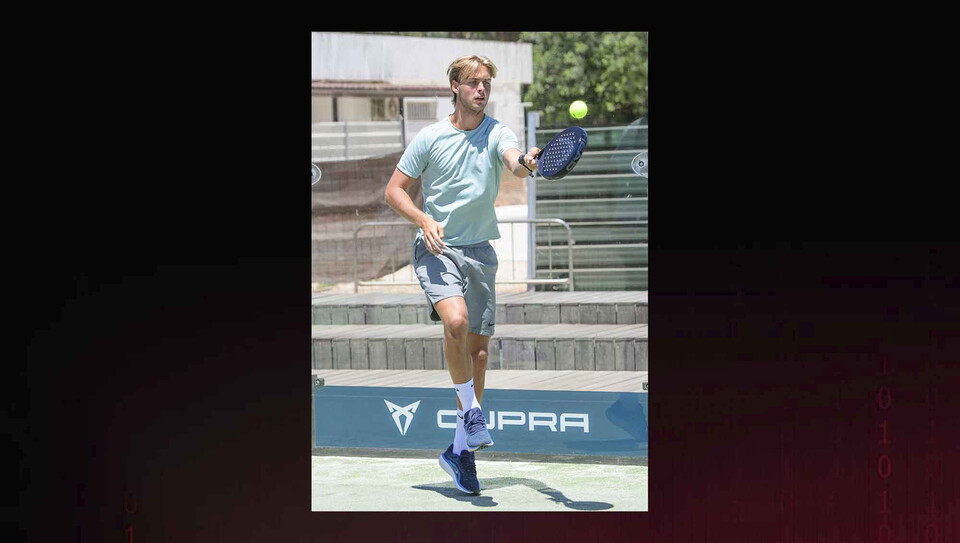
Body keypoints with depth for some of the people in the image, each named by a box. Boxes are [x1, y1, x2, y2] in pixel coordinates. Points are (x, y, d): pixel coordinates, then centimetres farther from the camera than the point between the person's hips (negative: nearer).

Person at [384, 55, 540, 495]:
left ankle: (460, 449, 15)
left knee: (478, 350, 4)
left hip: (480, 251, 3)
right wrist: (423, 219, -13)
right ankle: (471, 411, -10)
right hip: (437, 248, -3)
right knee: (456, 321, -29)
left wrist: (525, 163, -47)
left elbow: (515, 161, -22)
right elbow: (394, 190, 4)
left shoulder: (496, 133, 0)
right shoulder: (430, 138, -1)